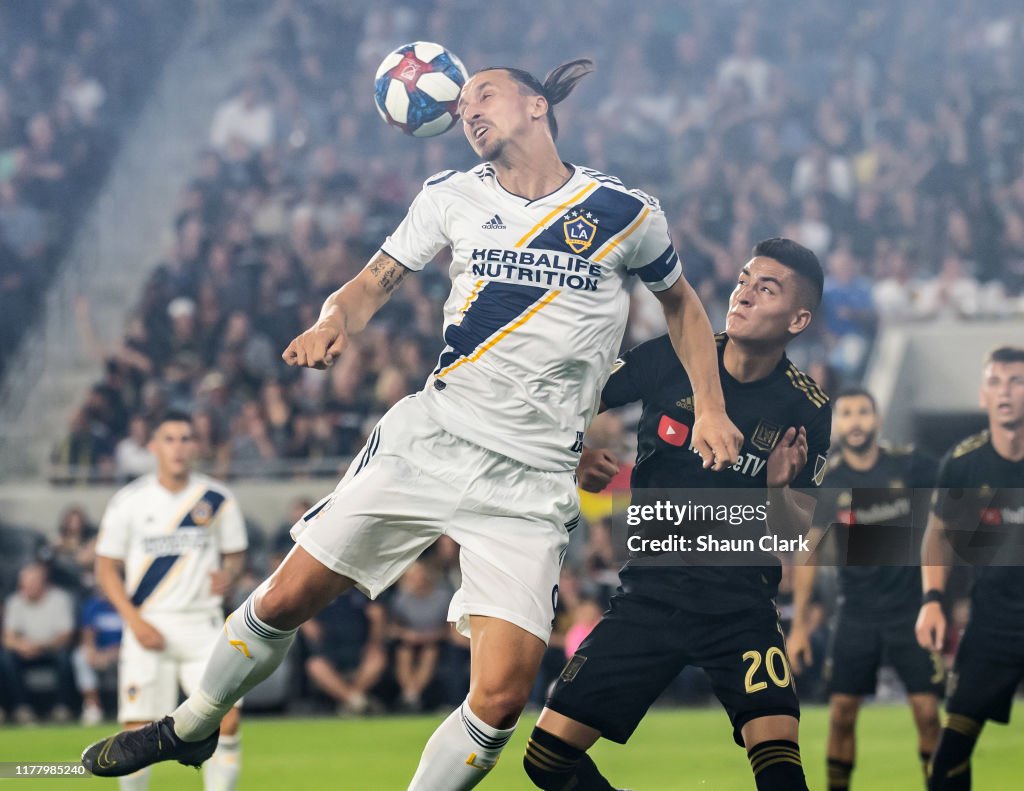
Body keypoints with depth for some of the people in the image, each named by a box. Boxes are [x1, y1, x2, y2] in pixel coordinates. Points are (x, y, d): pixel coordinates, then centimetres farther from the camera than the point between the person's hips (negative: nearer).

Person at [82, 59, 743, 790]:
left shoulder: (626, 212, 0)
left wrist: (710, 408, 7)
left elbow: (680, 300, 16)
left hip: (529, 483, -2)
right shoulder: (453, 196, 5)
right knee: (284, 601, 4)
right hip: (430, 440, 2)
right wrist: (335, 322, -12)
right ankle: (191, 729, 31)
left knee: (501, 696, -16)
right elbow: (377, 281, 10)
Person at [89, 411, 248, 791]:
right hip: (149, 627, -1)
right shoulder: (129, 501, -1)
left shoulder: (217, 499, 3)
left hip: (203, 625, 1)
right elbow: (106, 569, 3)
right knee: (138, 730, -4)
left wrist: (228, 574, -11)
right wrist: (135, 621, -10)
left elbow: (236, 555, 14)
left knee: (227, 719, -13)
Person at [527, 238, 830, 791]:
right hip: (649, 595, 2)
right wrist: (581, 460, -12)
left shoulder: (806, 412, -5)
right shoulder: (670, 358, -5)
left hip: (740, 605, -2)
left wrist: (779, 491, -20)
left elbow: (799, 535, -1)